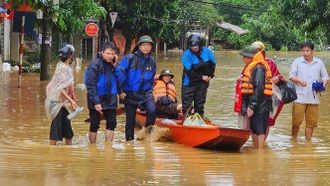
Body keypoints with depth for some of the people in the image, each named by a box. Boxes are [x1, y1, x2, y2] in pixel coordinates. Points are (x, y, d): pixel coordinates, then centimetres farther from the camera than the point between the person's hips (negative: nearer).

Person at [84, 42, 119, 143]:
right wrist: (96, 102, -21)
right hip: (97, 100, -5)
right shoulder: (95, 65, -12)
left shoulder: (112, 64, 6)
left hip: (110, 100, 5)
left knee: (112, 123, 3)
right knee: (94, 125, 3)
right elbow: (91, 85, -16)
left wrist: (116, 66, -7)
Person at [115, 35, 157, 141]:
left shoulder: (151, 61, 5)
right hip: (130, 94, -2)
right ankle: (129, 140, 17)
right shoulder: (130, 58, -8)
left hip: (146, 93, 2)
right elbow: (119, 72, -12)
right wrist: (121, 90, -13)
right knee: (130, 120, 4)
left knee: (152, 111, -24)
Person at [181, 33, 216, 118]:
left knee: (200, 103, 11)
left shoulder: (207, 52, -6)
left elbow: (212, 64, 11)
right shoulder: (187, 55, -17)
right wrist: (201, 77, -15)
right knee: (186, 102, -6)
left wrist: (210, 76, 1)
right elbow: (189, 71, -20)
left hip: (203, 82, 3)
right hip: (190, 82, -3)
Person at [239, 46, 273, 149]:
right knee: (254, 130, 16)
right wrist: (248, 105, 18)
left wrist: (252, 106, -22)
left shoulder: (258, 68, -15)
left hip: (260, 105, -10)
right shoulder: (250, 67, 16)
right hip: (253, 105, 10)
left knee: (259, 130, -6)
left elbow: (258, 88, -21)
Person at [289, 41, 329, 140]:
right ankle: (293, 139, 18)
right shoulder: (297, 62, 2)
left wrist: (323, 84, -9)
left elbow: (325, 77, 12)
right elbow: (291, 76, 0)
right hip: (299, 97, -2)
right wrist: (299, 81, -20)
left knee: (311, 122, 5)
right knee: (296, 121, 0)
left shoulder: (319, 63, 7)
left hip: (313, 98, 2)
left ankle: (308, 141, 16)